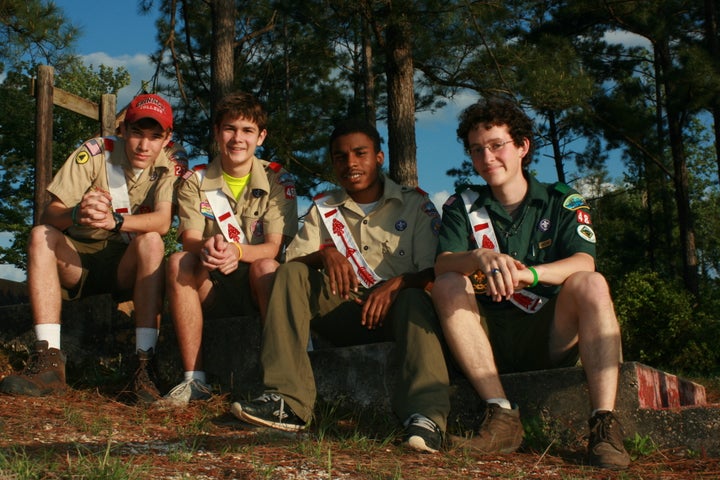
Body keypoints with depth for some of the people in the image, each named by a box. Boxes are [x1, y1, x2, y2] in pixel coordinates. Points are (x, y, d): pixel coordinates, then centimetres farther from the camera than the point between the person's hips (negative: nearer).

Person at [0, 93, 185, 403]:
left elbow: (163, 222, -25)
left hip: (127, 266, 0)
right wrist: (77, 213, -43)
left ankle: (144, 364, -34)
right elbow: (49, 216, -19)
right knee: (40, 236, -27)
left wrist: (116, 221, -44)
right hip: (77, 260, 1)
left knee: (151, 242, -31)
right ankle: (49, 362, -34)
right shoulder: (94, 153, -11)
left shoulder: (170, 163, -8)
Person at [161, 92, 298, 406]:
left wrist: (237, 251, -35)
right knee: (179, 262, -28)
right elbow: (189, 239, -9)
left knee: (265, 267, -33)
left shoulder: (277, 180, -3)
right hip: (211, 287, 2)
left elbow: (274, 247, -12)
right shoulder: (195, 182, 2)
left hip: (259, 286, -2)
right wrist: (206, 247, -36)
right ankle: (194, 379, -26)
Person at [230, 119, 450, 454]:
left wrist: (395, 285, -28)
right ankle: (287, 401, -29)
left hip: (396, 311, -3)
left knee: (414, 299, -35)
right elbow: (291, 260, 2)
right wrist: (324, 254, -20)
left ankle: (426, 415, -52)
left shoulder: (416, 205, 2)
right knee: (290, 274, -18)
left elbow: (434, 272, -7)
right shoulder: (323, 209, 13)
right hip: (343, 312, 3)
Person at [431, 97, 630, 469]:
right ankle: (502, 415, -30)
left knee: (591, 285, -26)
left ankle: (604, 423, -32)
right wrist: (480, 259, -35)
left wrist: (526, 273, -35)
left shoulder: (563, 202, 5)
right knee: (447, 287, -24)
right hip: (488, 338, 1)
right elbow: (442, 265, -11)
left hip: (551, 338, -1)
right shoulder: (462, 206, 8)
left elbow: (584, 264, -14)